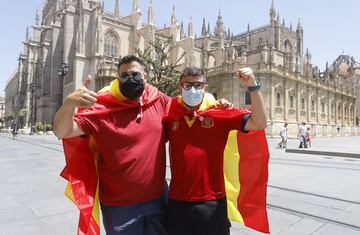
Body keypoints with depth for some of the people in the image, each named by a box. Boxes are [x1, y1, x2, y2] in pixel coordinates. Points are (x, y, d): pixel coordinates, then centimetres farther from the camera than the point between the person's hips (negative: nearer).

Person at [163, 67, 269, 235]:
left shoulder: (220, 113, -6)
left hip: (212, 201, -1)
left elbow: (259, 124, -11)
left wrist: (252, 86, -21)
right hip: (178, 201, 2)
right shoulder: (170, 114, 0)